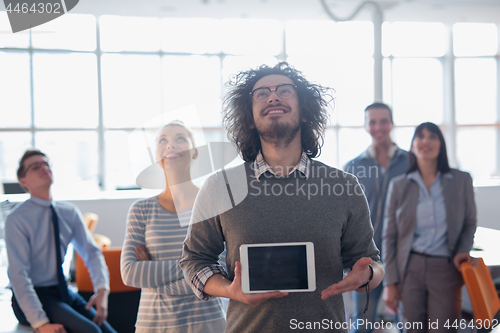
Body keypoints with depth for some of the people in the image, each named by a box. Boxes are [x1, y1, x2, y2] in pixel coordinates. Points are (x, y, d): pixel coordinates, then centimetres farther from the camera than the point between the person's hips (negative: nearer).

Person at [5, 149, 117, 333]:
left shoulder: (70, 212, 5)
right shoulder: (16, 219, -12)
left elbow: (92, 252, 2)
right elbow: (19, 276, -17)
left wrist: (102, 289, -17)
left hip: (64, 293, 5)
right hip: (33, 297, -5)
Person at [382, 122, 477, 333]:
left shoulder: (461, 181, 4)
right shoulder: (399, 186, 4)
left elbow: (469, 223, 14)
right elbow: (389, 237, 5)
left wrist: (463, 251, -7)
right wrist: (389, 282, 0)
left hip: (446, 269, 0)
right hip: (410, 268, 0)